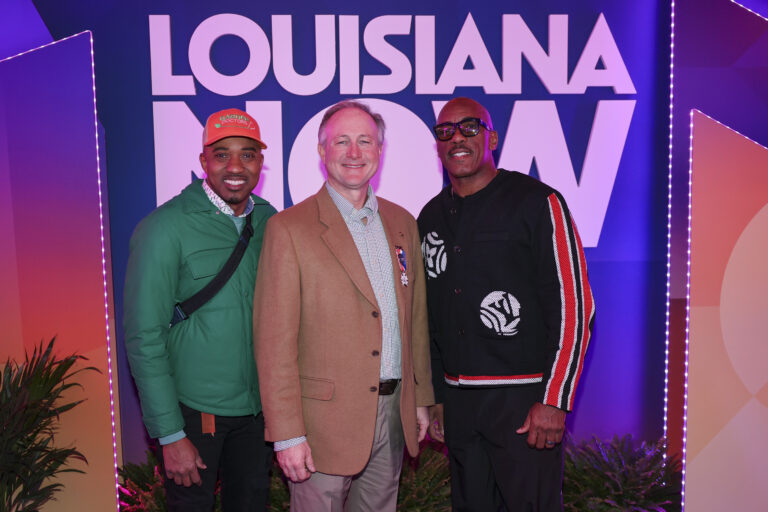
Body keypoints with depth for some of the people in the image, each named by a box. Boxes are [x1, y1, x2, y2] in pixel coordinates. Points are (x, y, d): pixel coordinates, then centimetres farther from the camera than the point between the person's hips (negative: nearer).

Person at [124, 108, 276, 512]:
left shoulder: (270, 221, 0)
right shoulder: (164, 228, -15)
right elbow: (144, 339, -14)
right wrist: (170, 435, -14)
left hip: (258, 406, 5)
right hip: (193, 412, -4)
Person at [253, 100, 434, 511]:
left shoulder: (402, 223, 8)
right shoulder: (289, 229, -10)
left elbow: (416, 320, 13)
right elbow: (274, 341, -12)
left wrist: (421, 399, 13)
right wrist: (287, 433, -13)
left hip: (394, 414, 5)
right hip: (326, 420, -5)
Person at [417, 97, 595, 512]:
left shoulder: (538, 203, -6)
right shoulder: (431, 217, 10)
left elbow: (573, 307, -9)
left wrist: (554, 400, -14)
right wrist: (435, 397, 14)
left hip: (524, 399, -5)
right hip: (457, 401, 5)